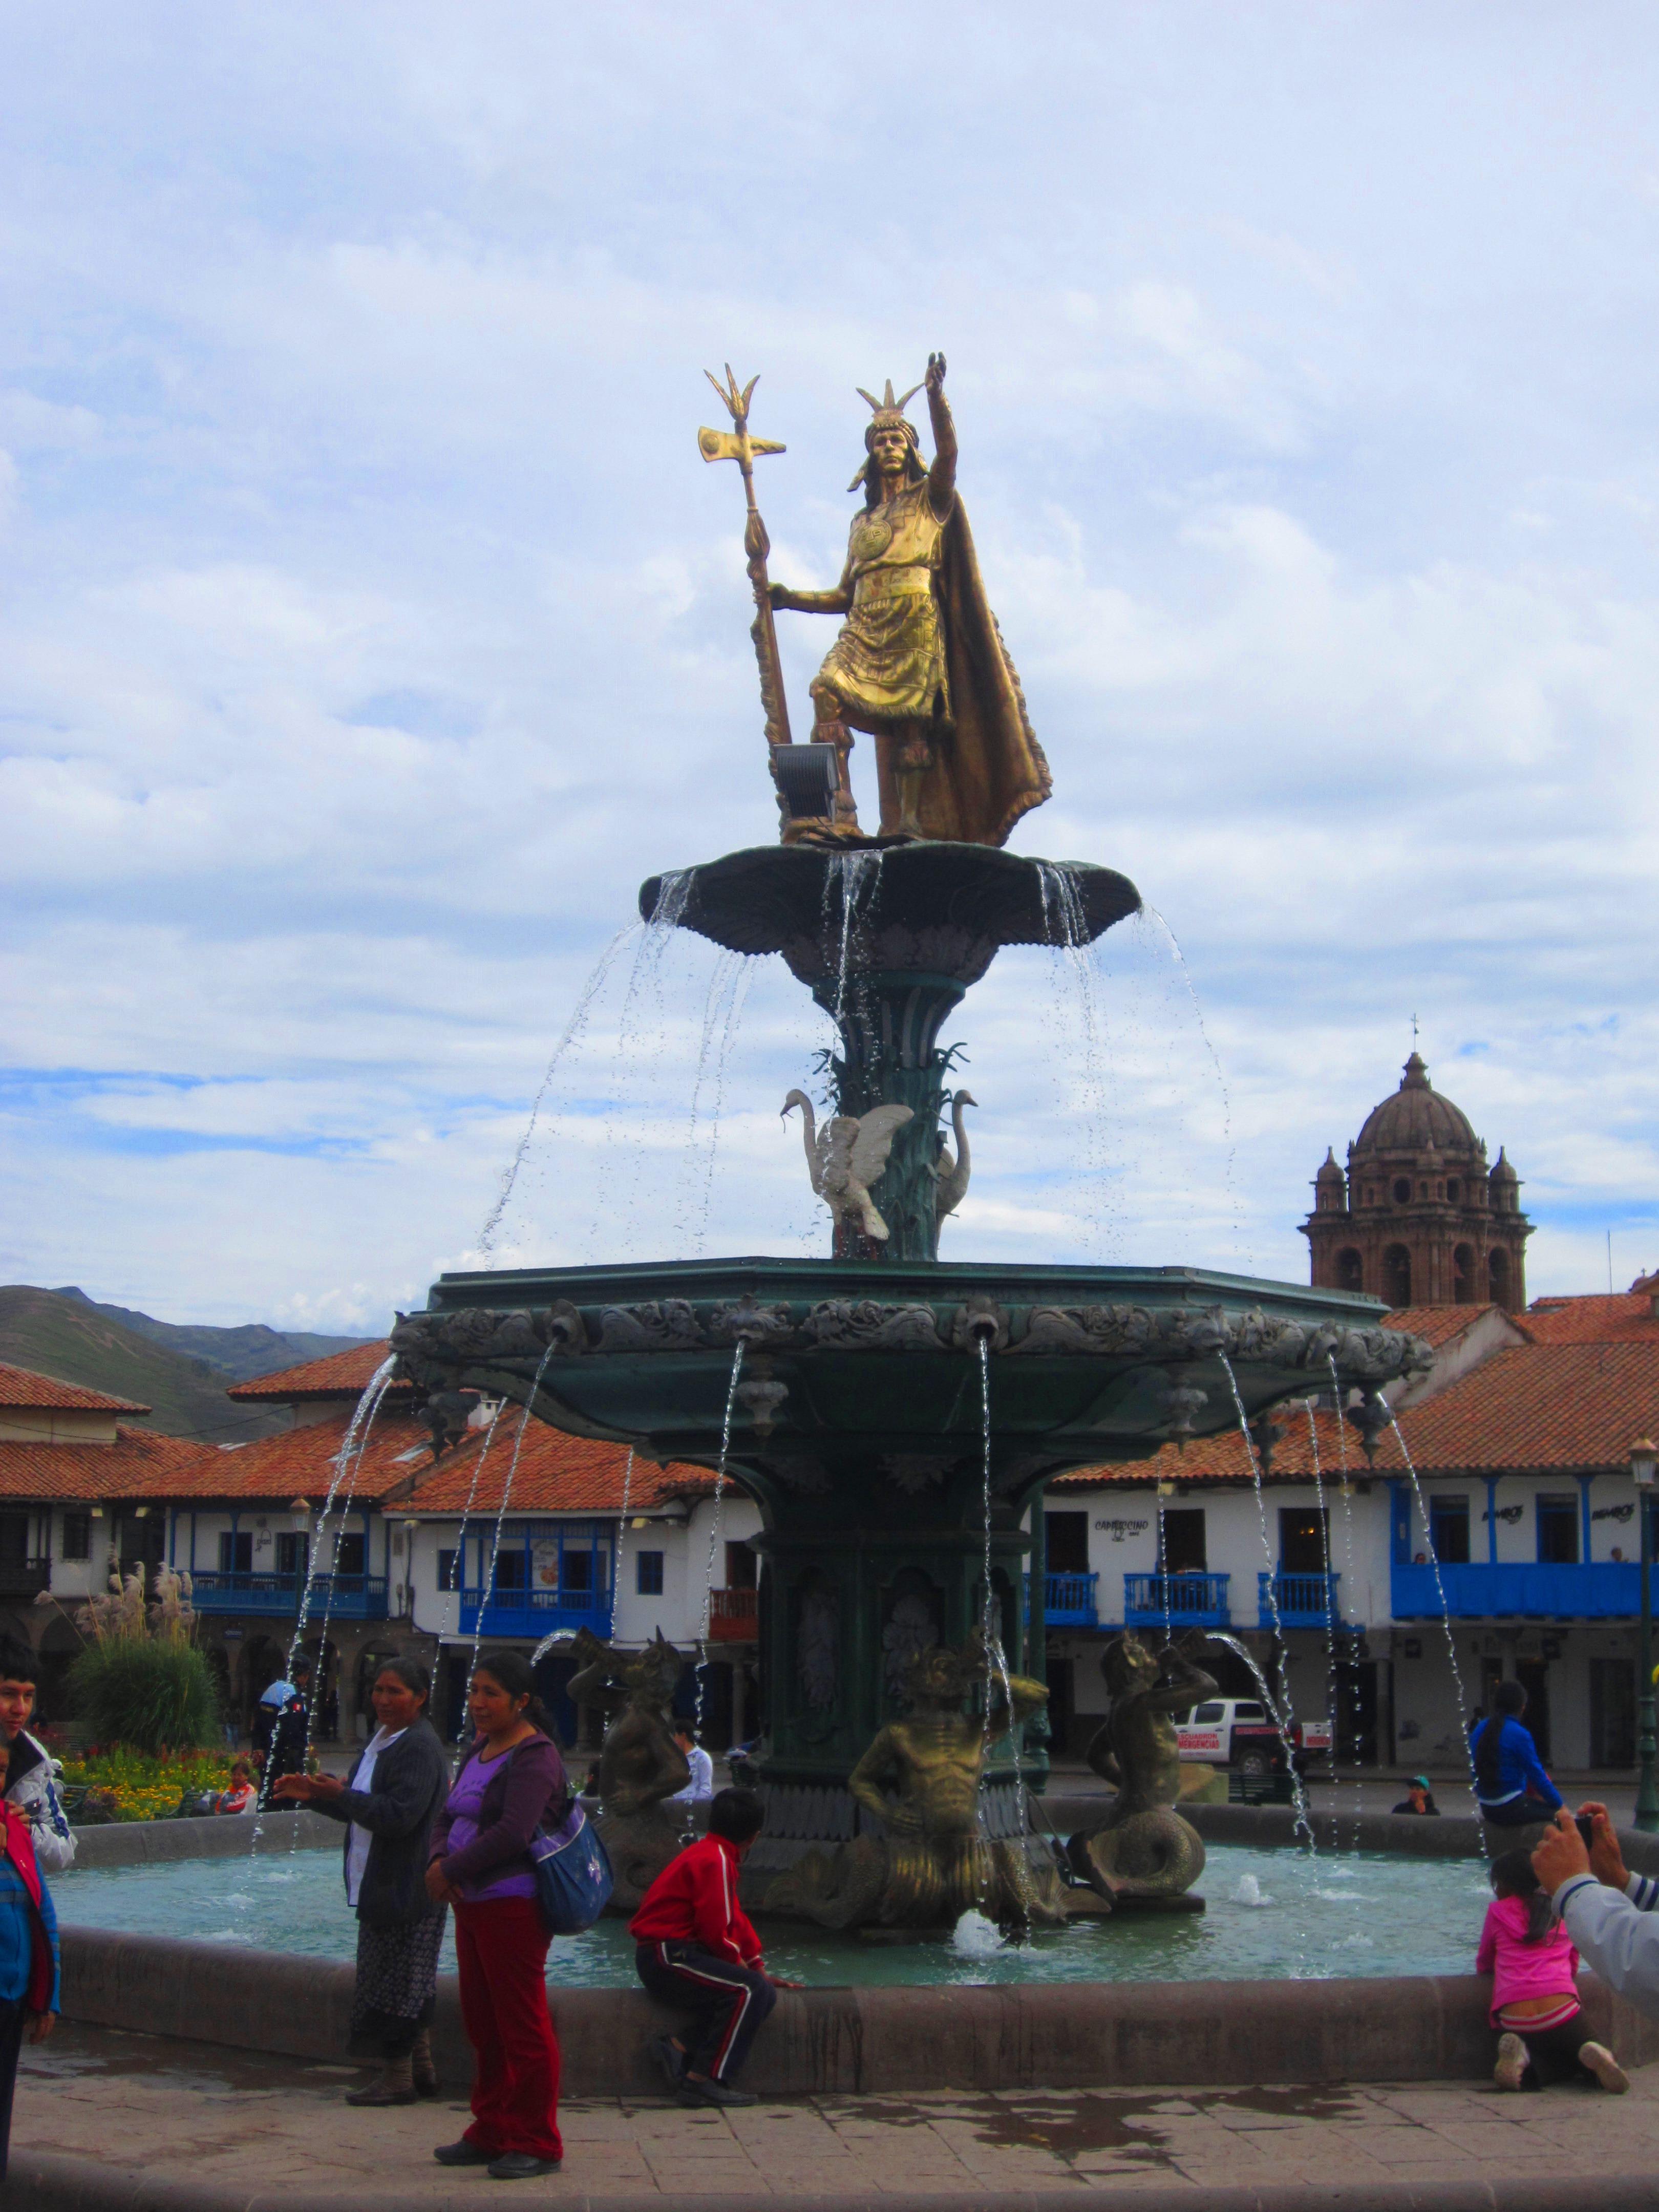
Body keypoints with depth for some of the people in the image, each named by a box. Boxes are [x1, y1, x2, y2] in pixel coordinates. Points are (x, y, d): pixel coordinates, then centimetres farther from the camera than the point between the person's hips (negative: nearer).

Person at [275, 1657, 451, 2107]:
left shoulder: (419, 1748, -16)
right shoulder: (381, 1741, 15)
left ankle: (397, 2078, 5)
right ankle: (422, 2070, 24)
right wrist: (314, 1796, 9)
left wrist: (342, 1794, -25)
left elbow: (398, 1816, -24)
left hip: (406, 1890, -10)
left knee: (391, 1984, -4)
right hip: (381, 1887, 10)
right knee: (409, 1985, 15)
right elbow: (361, 1810, 22)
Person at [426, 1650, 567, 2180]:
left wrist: (452, 1870, -16)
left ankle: (538, 2144, 4)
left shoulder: (534, 1758, -13)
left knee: (523, 2026, -4)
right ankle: (491, 2134, 25)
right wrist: (438, 1859, -5)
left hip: (512, 1905, -9)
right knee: (483, 2024, 15)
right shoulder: (480, 1751, 16)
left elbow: (513, 1833, -23)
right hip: (474, 1904, 9)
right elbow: (449, 1817, 16)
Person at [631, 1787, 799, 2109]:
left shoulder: (716, 1856, 20)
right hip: (666, 1957, -10)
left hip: (680, 1955, 10)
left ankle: (680, 2049, -7)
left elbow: (736, 1919, 22)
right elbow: (715, 1930, -19)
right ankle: (704, 2081, -21)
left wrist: (758, 1969, 17)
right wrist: (739, 1962, -1)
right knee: (749, 1989, -23)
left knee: (765, 1994, 0)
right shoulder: (714, 1860, -14)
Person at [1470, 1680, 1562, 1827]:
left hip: (1487, 1810, 7)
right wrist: (1559, 1804, 1)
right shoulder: (1520, 1735, -14)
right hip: (1512, 1809, -7)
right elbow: (1537, 1776, -10)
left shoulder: (1479, 1731, 7)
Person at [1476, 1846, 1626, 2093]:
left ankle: (1522, 2055, -12)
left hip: (1513, 2018, 0)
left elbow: (1483, 1966, 24)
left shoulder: (1498, 1911, 13)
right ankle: (1592, 2058, -13)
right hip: (1560, 2011, 0)